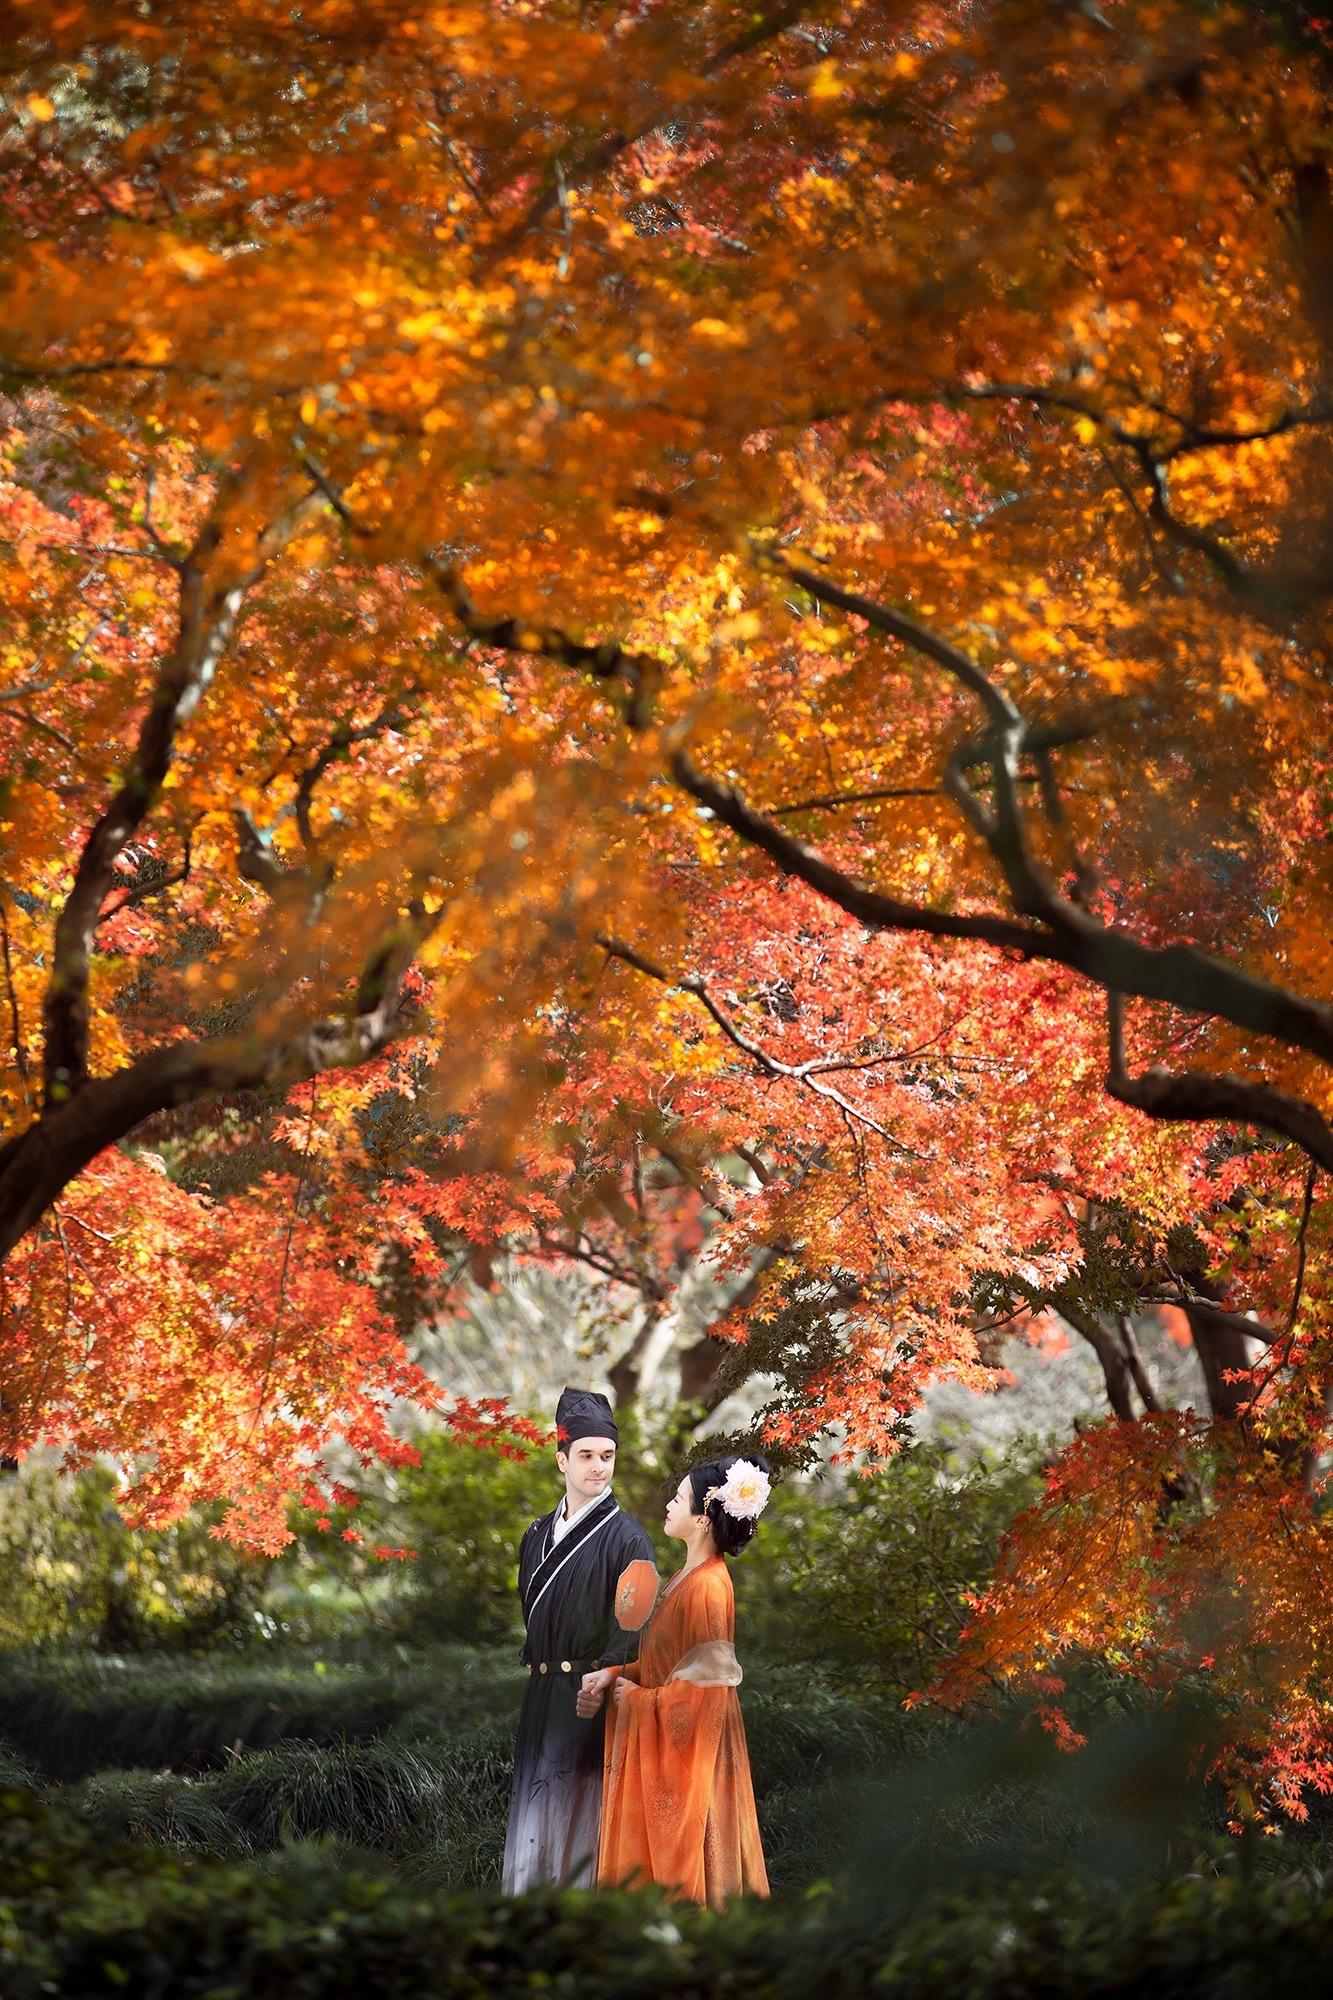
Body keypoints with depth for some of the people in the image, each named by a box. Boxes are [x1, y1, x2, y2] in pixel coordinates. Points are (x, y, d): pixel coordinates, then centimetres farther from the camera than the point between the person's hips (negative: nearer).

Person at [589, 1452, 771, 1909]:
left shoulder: (707, 1587, -22)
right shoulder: (690, 1574, 7)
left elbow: (703, 1688, -22)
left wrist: (638, 1698, -10)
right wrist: (614, 1673, 1)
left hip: (688, 1751, -9)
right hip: (662, 1749, 9)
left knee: (679, 1863, 1)